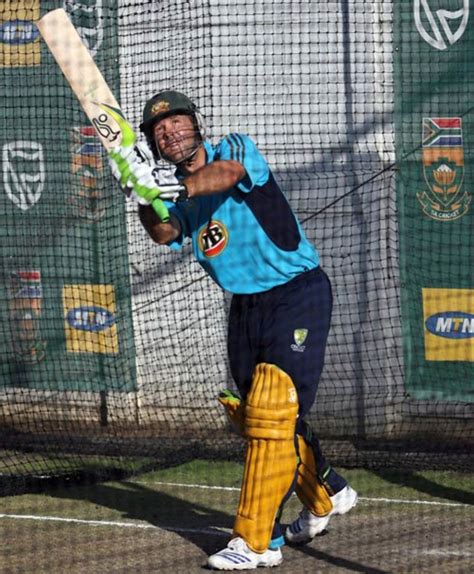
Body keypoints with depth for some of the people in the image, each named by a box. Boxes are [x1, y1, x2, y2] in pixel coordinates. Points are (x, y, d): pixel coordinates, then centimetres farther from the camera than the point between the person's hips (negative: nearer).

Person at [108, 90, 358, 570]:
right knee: (253, 415, 17)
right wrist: (144, 195, -38)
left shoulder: (235, 149, -12)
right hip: (246, 307, 8)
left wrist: (176, 188, -55)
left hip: (297, 293, -8)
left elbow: (227, 173, -37)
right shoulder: (174, 191, 3)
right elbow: (164, 234, -18)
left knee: (272, 410, -17)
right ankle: (326, 496, 40)